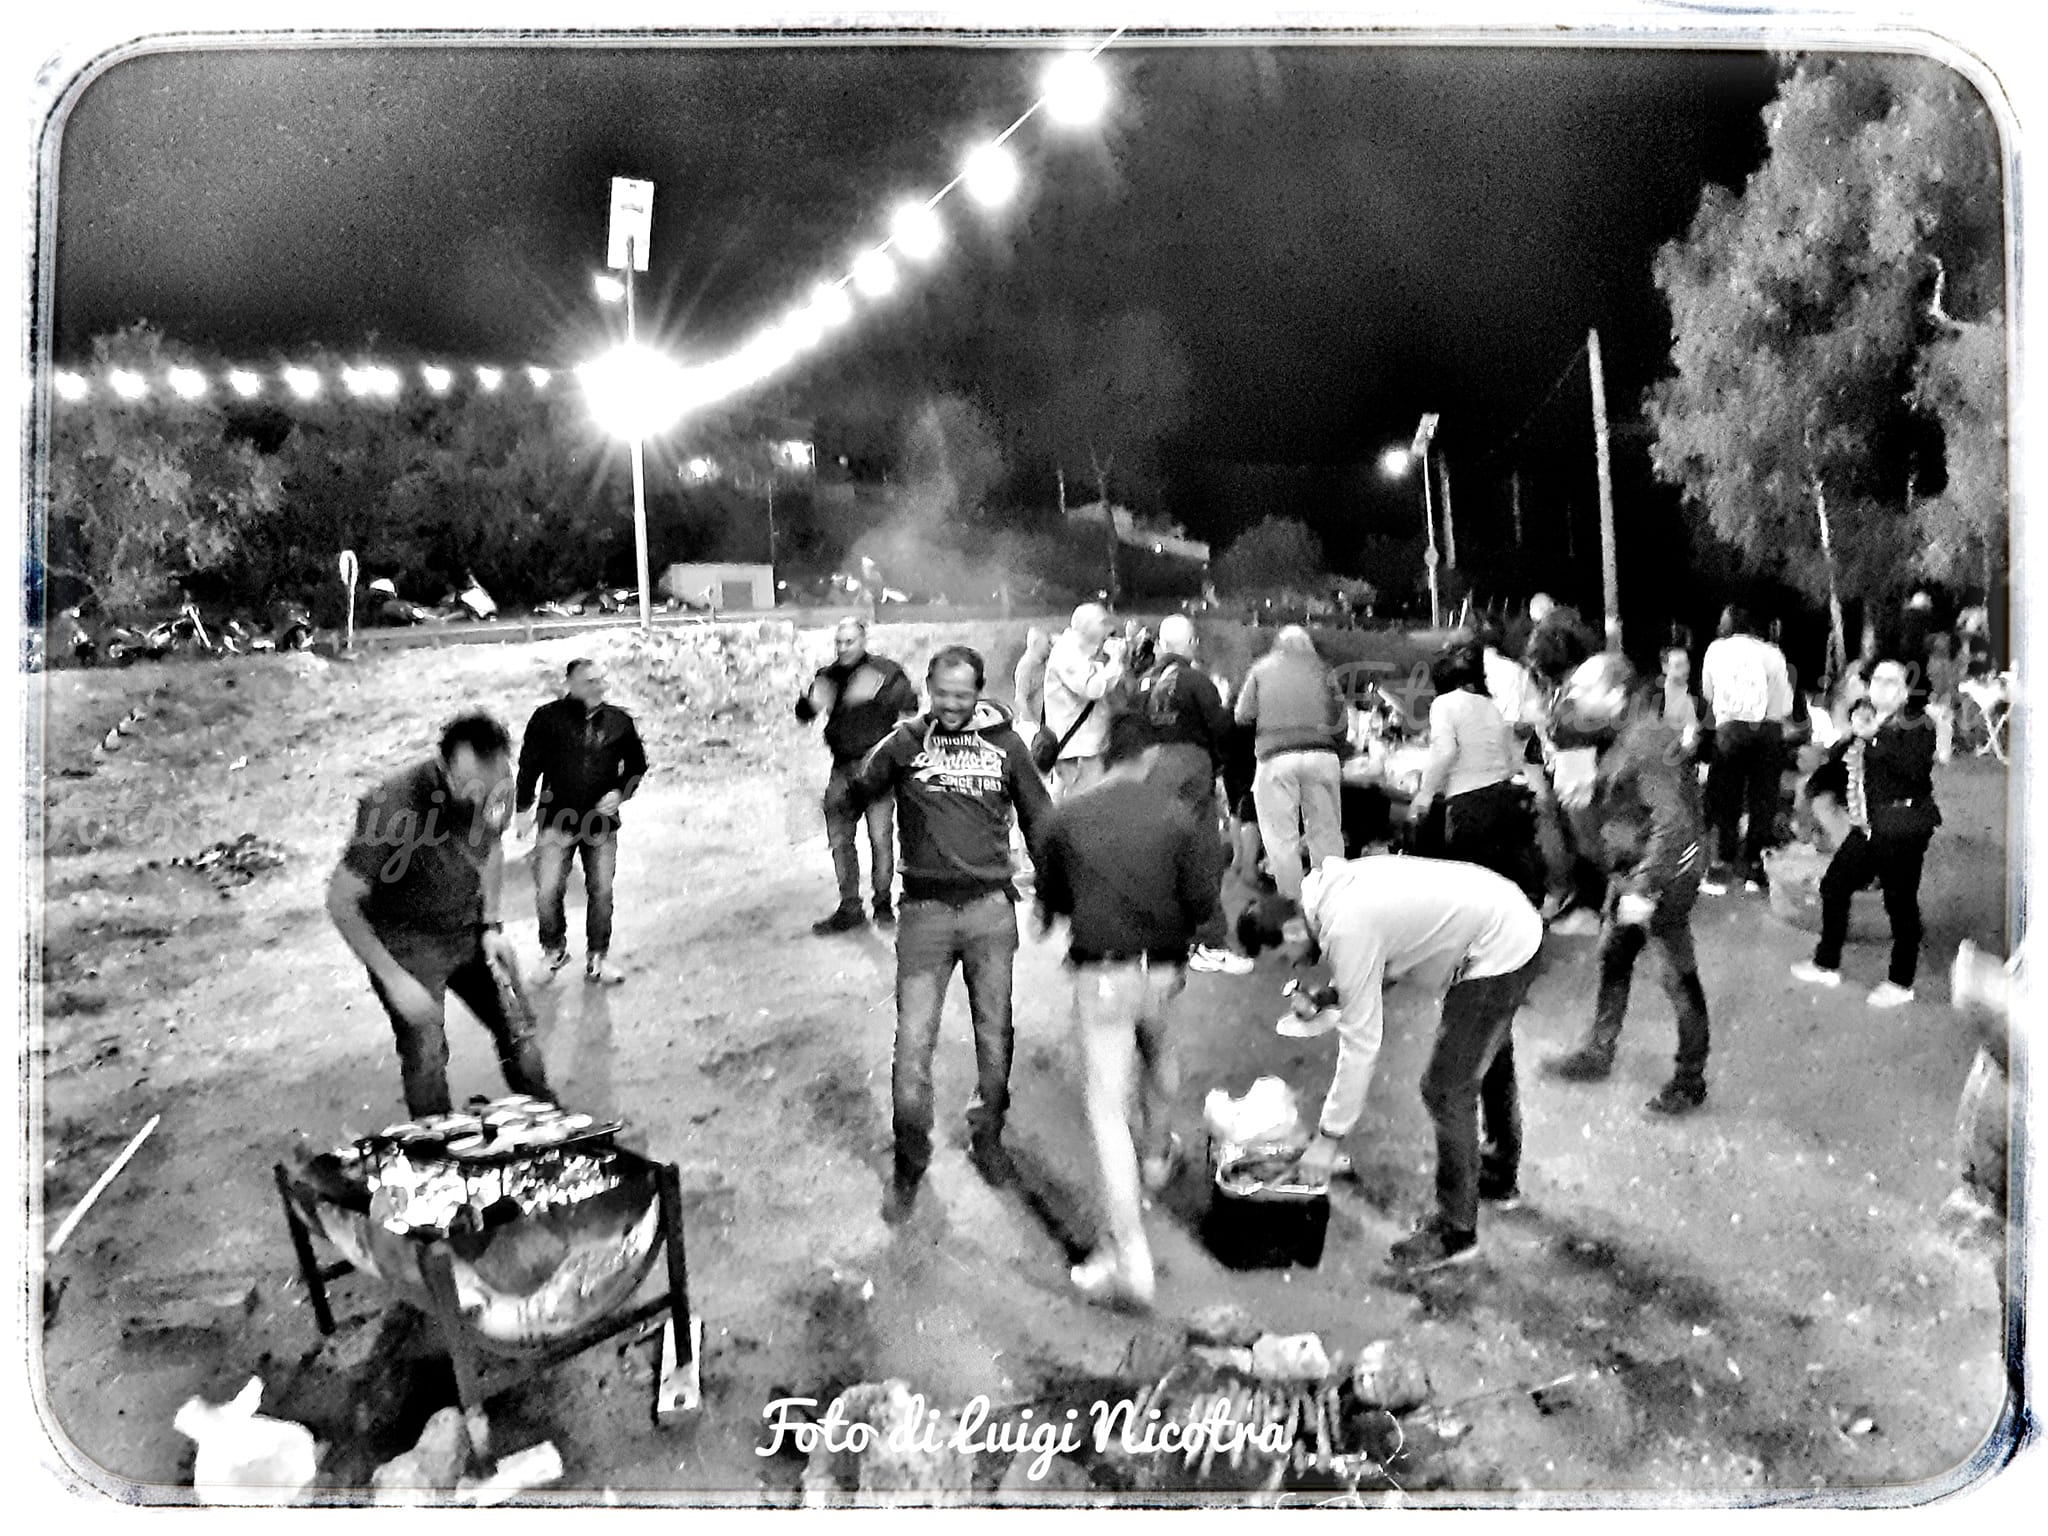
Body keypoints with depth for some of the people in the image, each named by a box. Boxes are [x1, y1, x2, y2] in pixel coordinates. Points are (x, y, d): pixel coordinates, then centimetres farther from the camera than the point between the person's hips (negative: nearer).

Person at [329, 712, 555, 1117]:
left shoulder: (496, 788, -15)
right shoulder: (395, 807, -34)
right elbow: (341, 902, -25)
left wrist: (492, 924, 0)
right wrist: (393, 979, -25)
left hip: (471, 930, 5)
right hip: (408, 943, -5)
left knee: (518, 1028, 13)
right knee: (425, 1058, -5)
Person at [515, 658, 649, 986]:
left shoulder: (619, 722, 1)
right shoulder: (549, 717, -6)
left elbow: (637, 765, 12)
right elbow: (529, 763, 0)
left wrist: (620, 792, -4)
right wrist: (524, 807, -2)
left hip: (602, 824, 2)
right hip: (556, 821, -2)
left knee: (601, 892, 5)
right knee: (547, 891, -3)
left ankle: (597, 959, 20)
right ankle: (553, 948, 22)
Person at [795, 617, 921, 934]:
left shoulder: (884, 670, -2)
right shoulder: (828, 675, 11)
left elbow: (910, 703, -14)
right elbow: (803, 714, 8)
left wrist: (877, 692, -30)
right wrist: (812, 702, -15)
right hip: (842, 768, 5)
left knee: (880, 837, -7)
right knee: (839, 838, 5)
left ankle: (884, 903, 8)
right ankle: (849, 907, 15)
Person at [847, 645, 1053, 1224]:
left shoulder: (1004, 742, 4)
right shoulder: (906, 740, 0)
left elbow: (1036, 817, 13)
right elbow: (856, 795, -10)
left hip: (991, 908, 2)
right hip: (926, 909, -1)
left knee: (995, 1035, 12)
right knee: (913, 1041, -3)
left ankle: (988, 1137, 33)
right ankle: (909, 1164, 13)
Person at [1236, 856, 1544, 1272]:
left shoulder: (1347, 933, -27)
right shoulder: (1331, 886, -1)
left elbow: (1361, 1043, -23)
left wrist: (1329, 1136, -17)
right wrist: (1334, 994, 7)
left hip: (1498, 953, -11)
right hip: (1515, 922, 11)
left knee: (1448, 1089, -5)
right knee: (1489, 1056, 29)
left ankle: (1455, 1232, 10)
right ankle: (1500, 1175, 50)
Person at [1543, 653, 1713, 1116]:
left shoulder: (1648, 742, -26)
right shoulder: (1618, 732, 4)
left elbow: (1670, 822, -30)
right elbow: (1565, 730, 22)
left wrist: (1643, 888, -30)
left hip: (1664, 874, -10)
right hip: (1629, 870, 10)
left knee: (1679, 978, 3)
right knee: (1612, 961, 20)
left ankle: (1690, 1081, 15)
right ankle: (1597, 1053, 35)